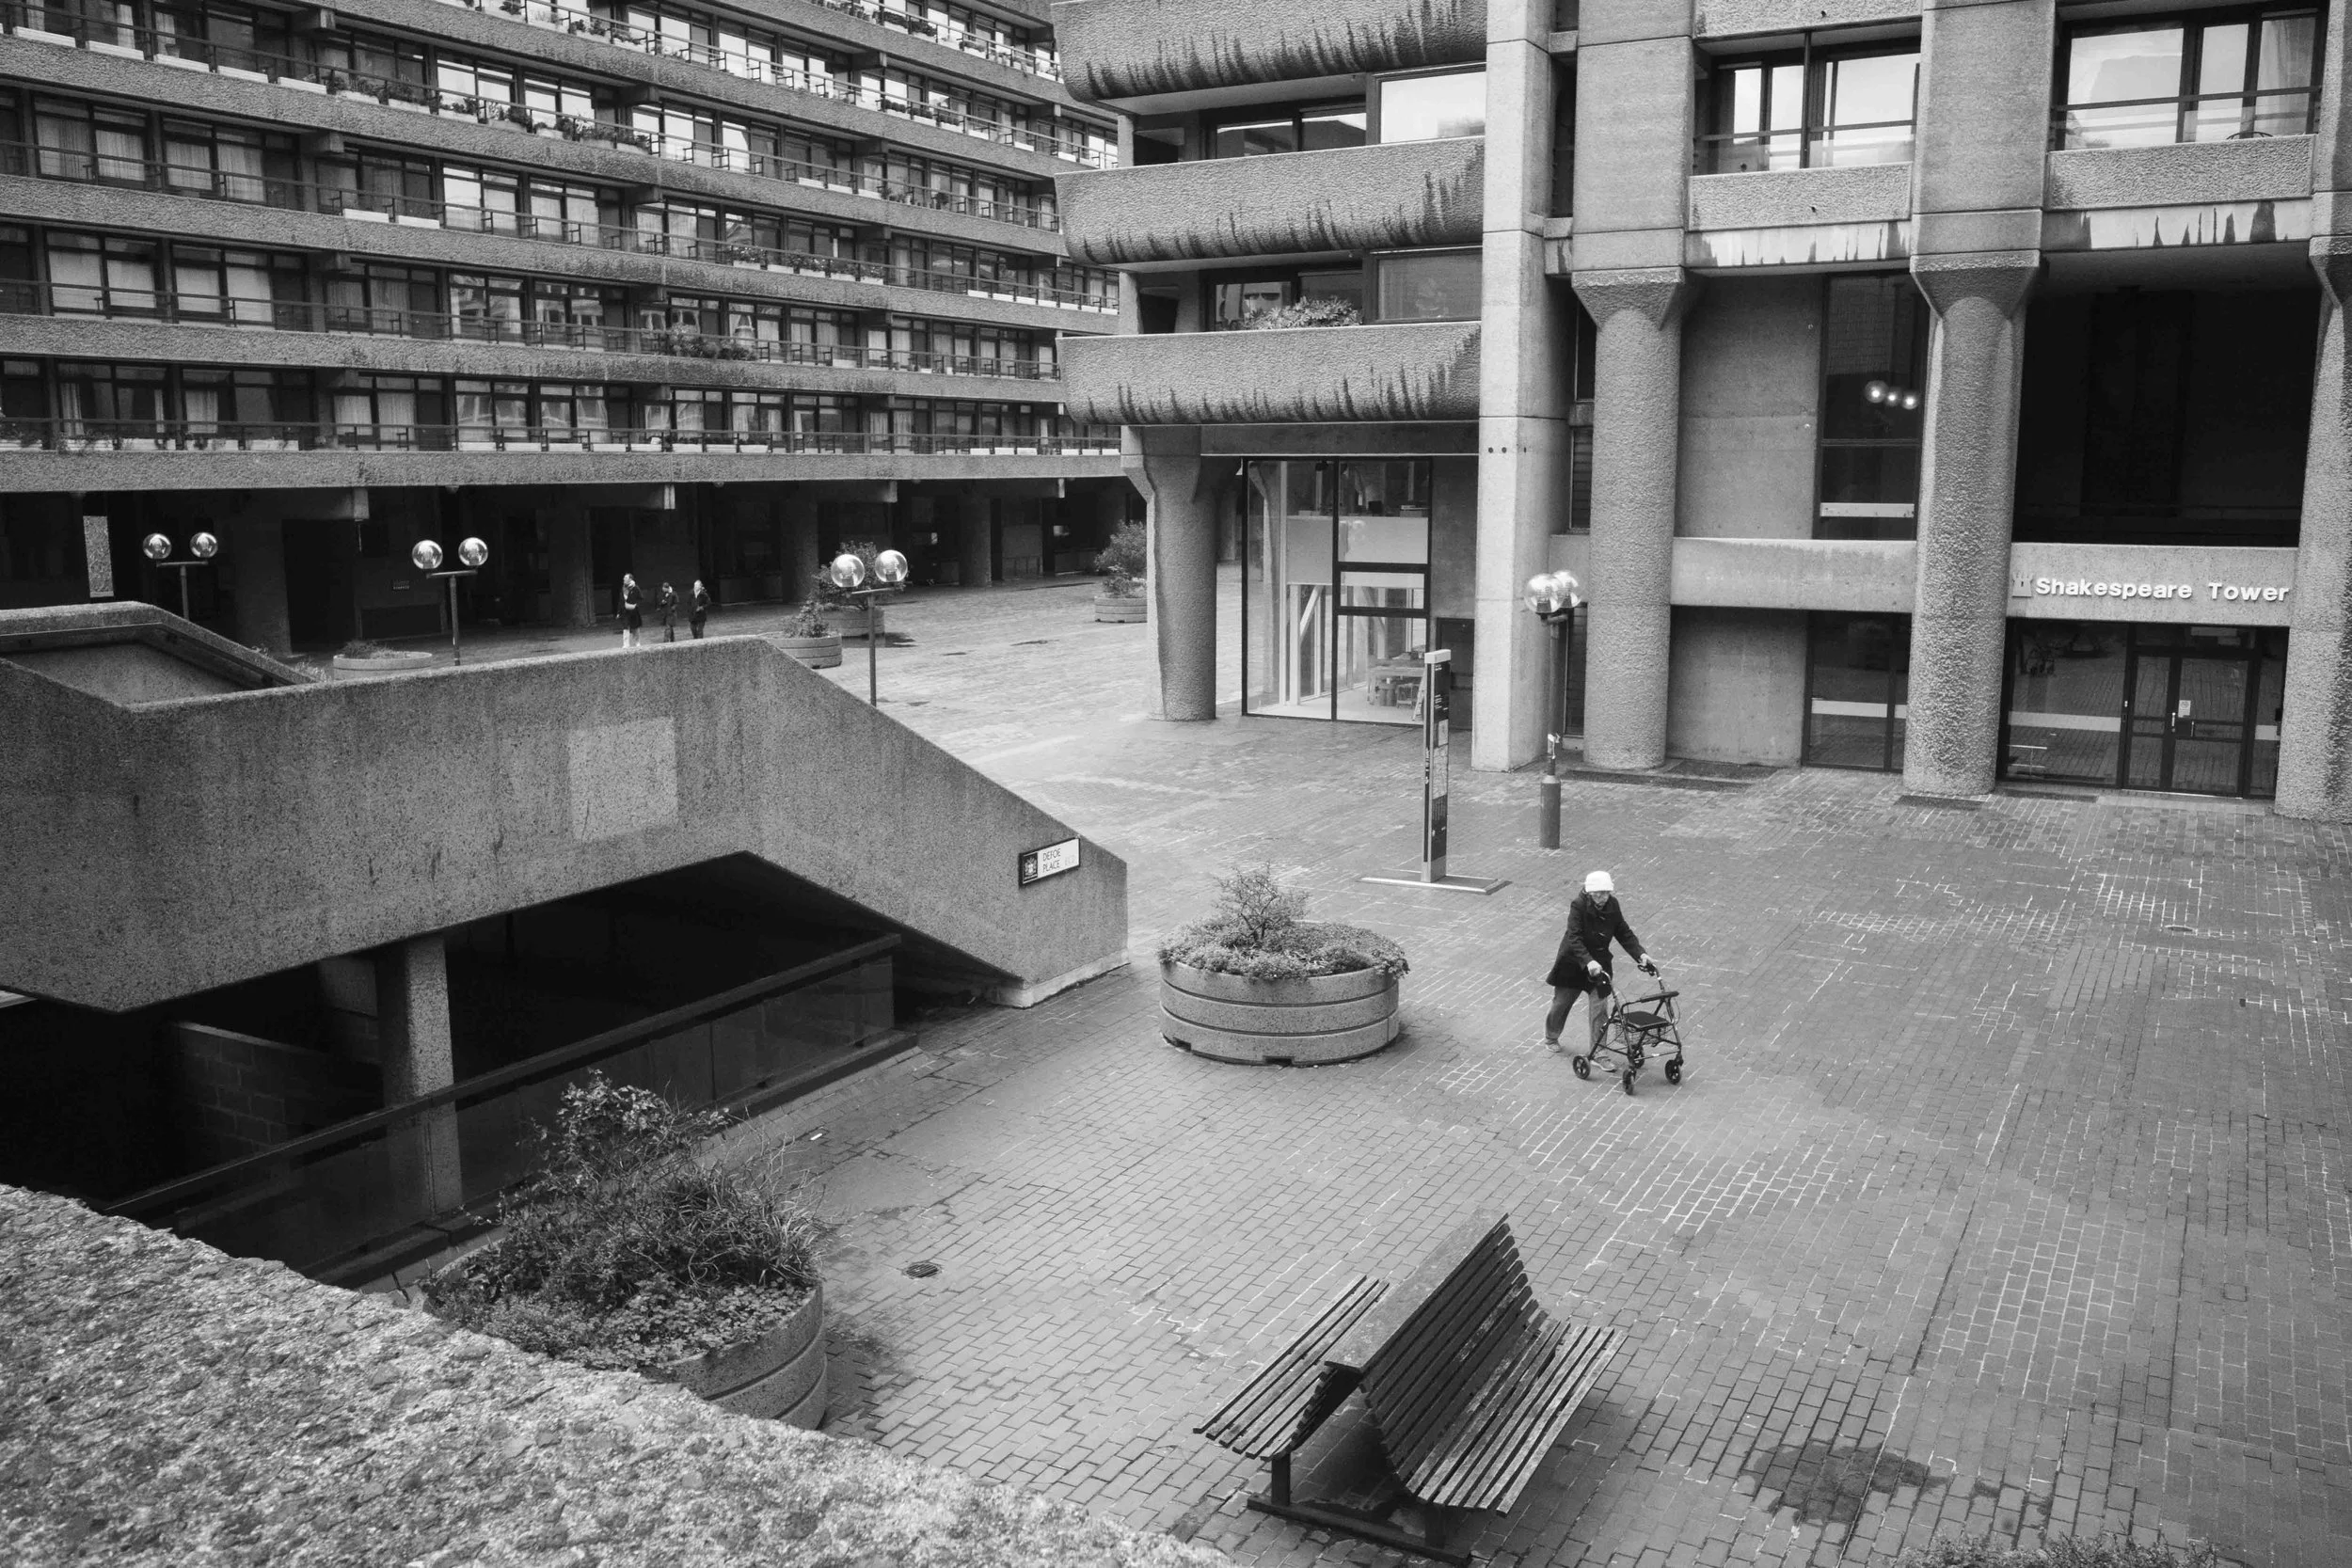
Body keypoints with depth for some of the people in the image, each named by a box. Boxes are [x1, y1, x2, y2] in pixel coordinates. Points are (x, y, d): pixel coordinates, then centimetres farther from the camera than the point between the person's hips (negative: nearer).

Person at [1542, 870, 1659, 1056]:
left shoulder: (1612, 906, -10)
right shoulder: (1579, 906, -25)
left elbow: (1624, 933, -3)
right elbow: (1574, 938, -34)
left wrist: (1640, 954, -18)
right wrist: (1588, 962, -47)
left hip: (1599, 962, 3)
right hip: (1573, 962, -3)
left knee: (1599, 1008, -5)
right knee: (1561, 1003, 15)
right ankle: (1551, 1038, 40)